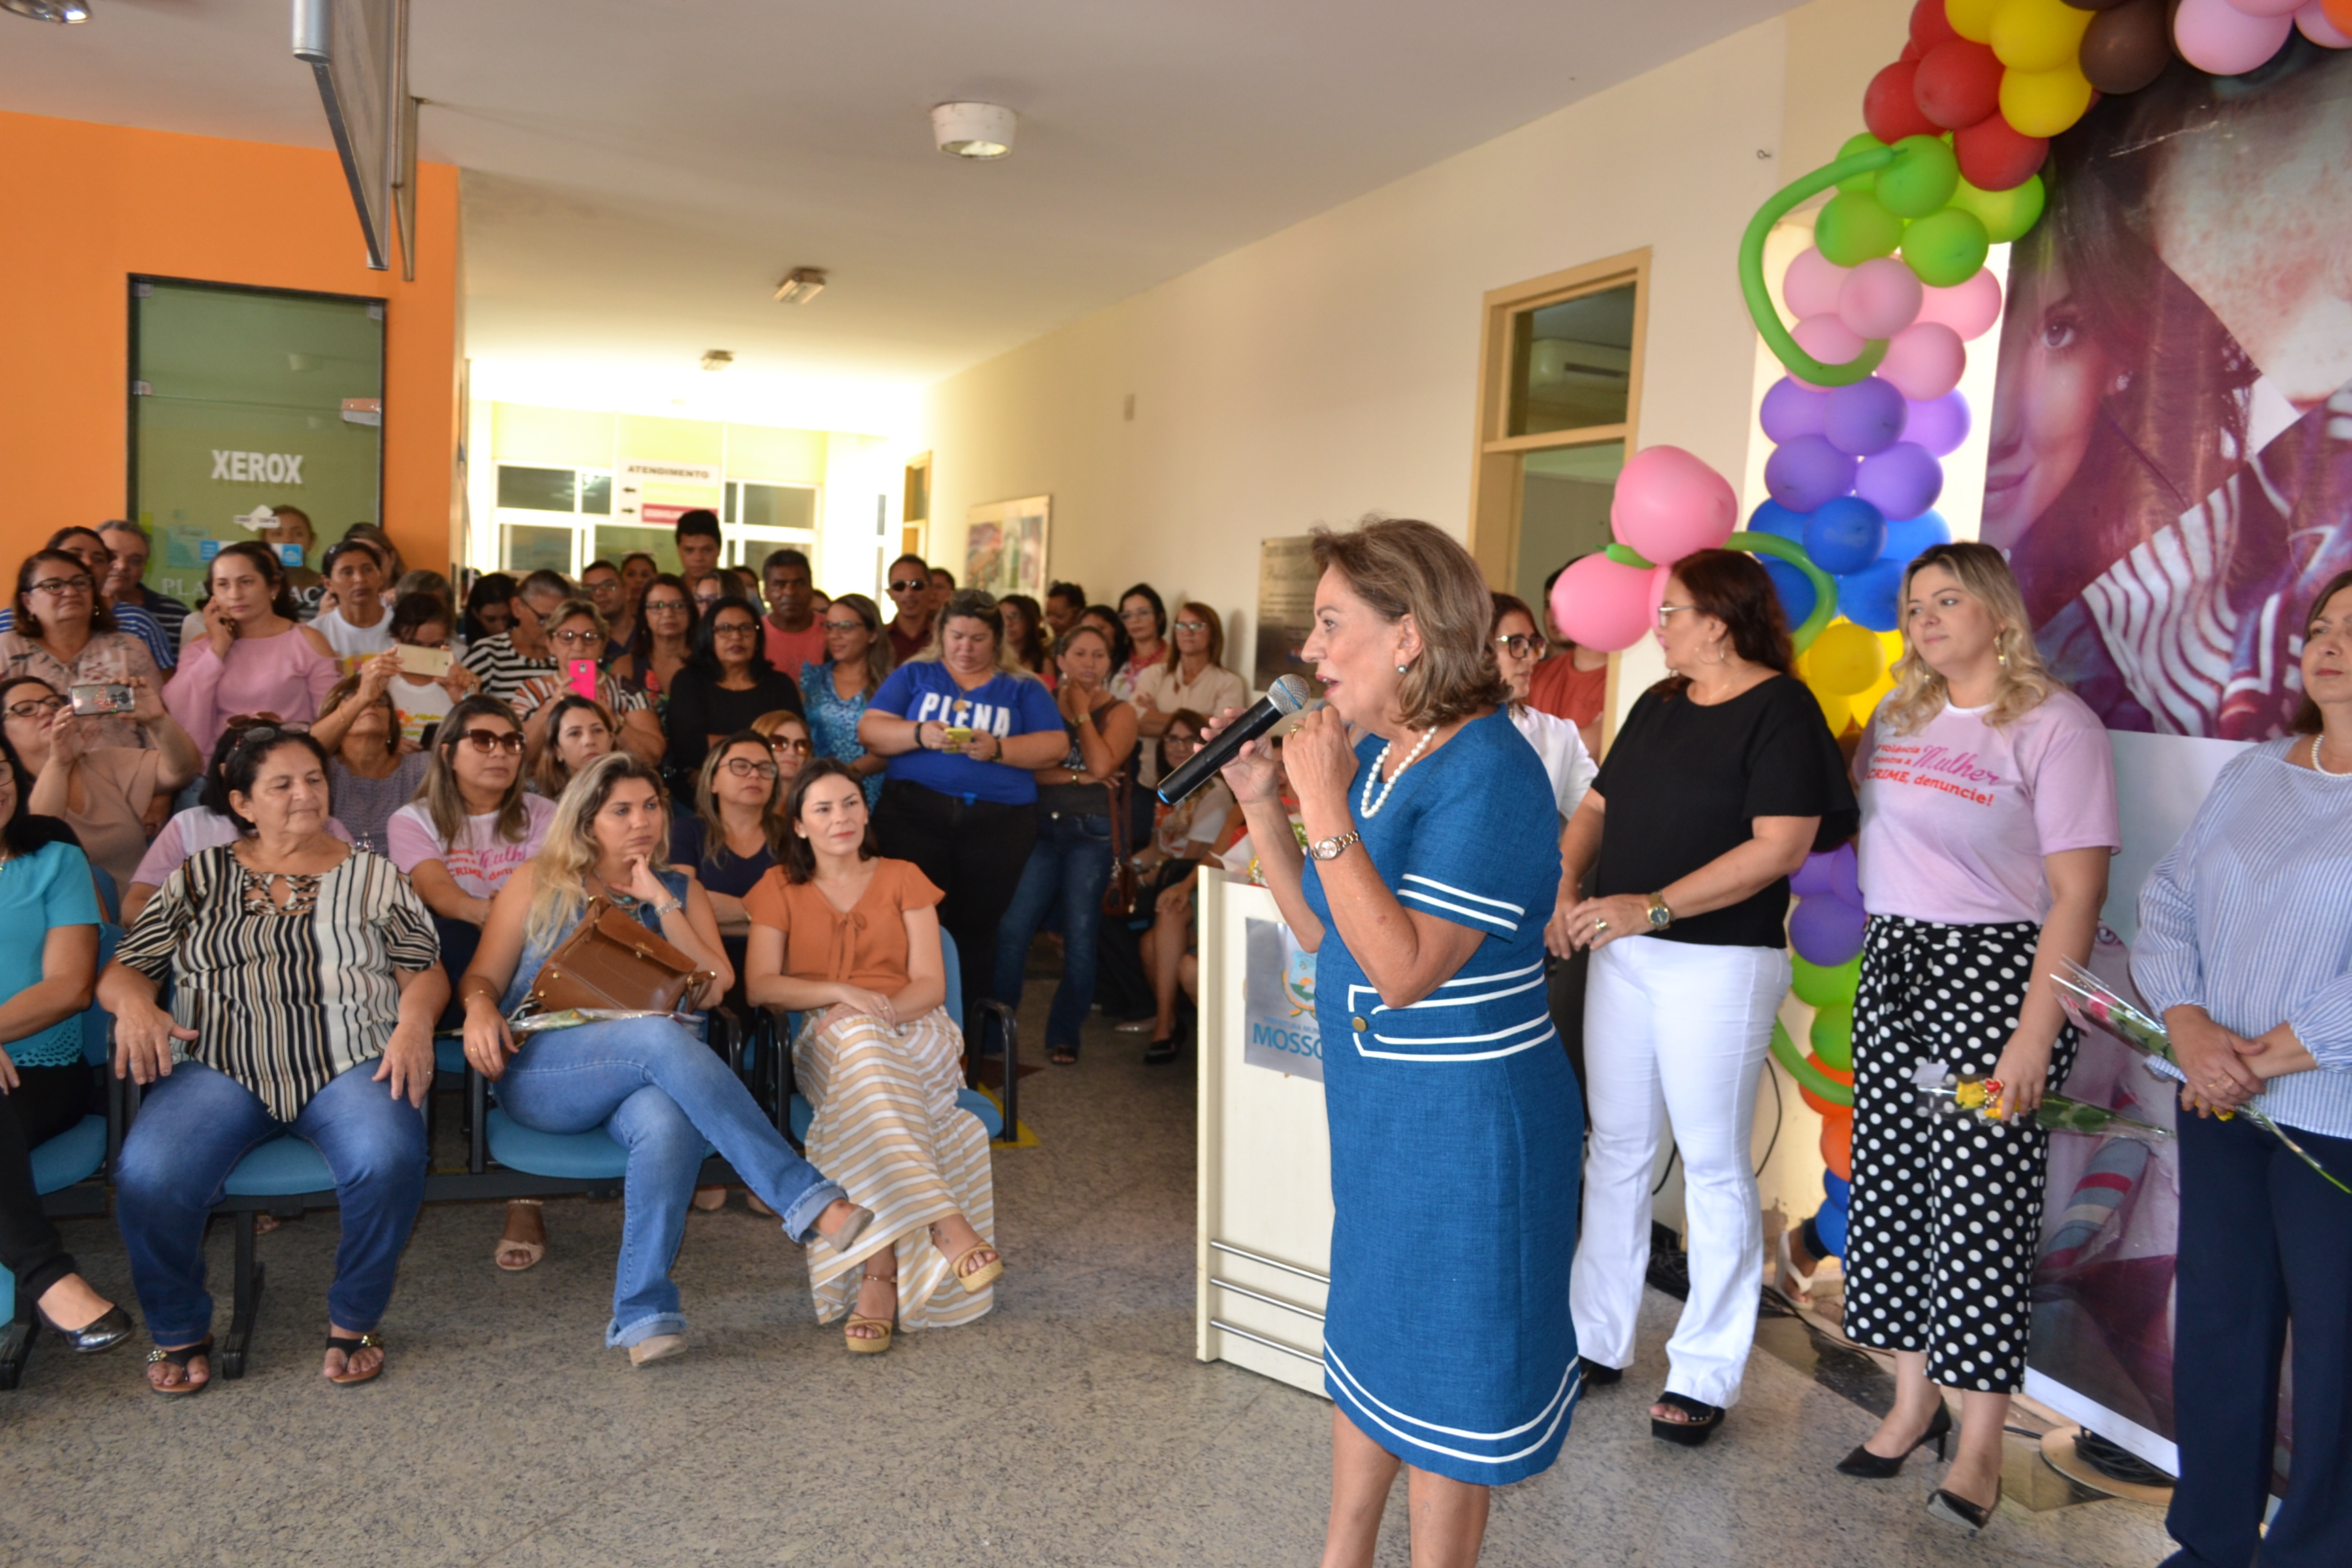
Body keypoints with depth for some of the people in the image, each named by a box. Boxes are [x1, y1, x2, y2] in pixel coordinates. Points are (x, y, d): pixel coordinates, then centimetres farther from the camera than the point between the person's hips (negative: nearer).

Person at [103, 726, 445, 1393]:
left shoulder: (372, 874, 17)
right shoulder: (201, 877, 19)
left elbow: (425, 970, 12)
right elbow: (123, 971, 17)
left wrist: (414, 1019, -10)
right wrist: (133, 1002, -7)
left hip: (352, 1061, -1)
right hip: (219, 1064, 1)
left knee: (390, 1159, -33)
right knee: (148, 1176, -29)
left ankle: (353, 1323, -7)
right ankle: (178, 1332, 1)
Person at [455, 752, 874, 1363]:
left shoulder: (680, 888, 18)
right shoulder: (537, 883, 15)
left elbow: (716, 985, 7)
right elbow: (481, 977, 13)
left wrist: (662, 903, -1)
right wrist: (480, 1009, -11)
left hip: (637, 1073, 2)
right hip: (538, 1071, -2)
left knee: (670, 1122, -39)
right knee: (661, 1037, -36)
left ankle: (642, 1313, -37)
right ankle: (812, 1205, -44)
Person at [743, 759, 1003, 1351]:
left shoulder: (903, 880, 15)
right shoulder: (780, 889, 16)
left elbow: (931, 985, 4)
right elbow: (760, 985, 0)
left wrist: (877, 1011, -17)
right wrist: (842, 994, -16)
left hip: (913, 1035, 0)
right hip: (827, 1043, 0)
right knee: (858, 1035, -39)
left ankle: (878, 1278, -42)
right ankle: (950, 1226, -47)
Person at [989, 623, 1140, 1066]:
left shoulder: (1119, 713, 4)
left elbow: (1101, 766, -13)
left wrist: (1082, 711, -5)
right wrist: (1076, 776, -13)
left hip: (1091, 833, -1)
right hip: (1040, 828, 1)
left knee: (1079, 938, 2)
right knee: (1011, 930, -6)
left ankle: (1065, 1034, 16)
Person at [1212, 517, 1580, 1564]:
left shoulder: (1488, 774, -23)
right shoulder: (1373, 755, 3)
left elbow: (1404, 970, -28)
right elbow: (1319, 930, 8)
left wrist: (1324, 805, -28)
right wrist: (1260, 802, -2)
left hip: (1465, 1119, -9)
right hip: (1377, 1106, 9)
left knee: (1447, 1370, 10)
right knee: (1370, 1335, 23)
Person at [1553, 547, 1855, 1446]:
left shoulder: (1780, 710, -9)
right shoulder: (1658, 706, 13)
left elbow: (1782, 845, -19)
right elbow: (1597, 806, 15)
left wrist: (1651, 907, -23)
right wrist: (1565, 887, -5)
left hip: (1718, 963, -7)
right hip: (1622, 956, 7)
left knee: (1713, 1166, 3)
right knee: (1616, 1148, 13)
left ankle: (1705, 1375, 16)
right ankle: (1597, 1341, 26)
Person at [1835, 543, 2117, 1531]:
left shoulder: (2055, 723, -7)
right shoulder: (1896, 718, 12)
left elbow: (2077, 893, -12)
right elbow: (1846, 826, 19)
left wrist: (2035, 1035, -17)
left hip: (1997, 974, -6)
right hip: (1892, 969, 6)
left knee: (1981, 1206, -3)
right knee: (1888, 1189, 9)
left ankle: (1980, 1443, 12)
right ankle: (1913, 1402, 26)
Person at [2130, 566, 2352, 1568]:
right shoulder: (2254, 774, 10)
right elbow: (2169, 902, 6)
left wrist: (2266, 1059, -15)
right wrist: (2191, 1031, -8)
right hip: (2221, 1109, 6)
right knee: (2217, 1320, 15)